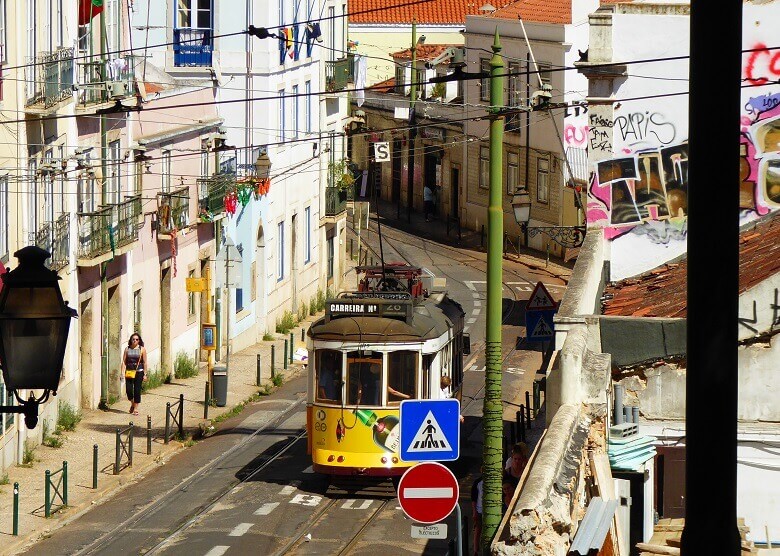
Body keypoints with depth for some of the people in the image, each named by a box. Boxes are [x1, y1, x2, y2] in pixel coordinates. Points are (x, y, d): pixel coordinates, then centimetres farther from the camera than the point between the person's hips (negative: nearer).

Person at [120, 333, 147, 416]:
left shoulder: (142, 349, 1)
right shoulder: (127, 349, 5)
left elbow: (144, 362, 1)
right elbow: (124, 362, 4)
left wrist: (145, 374, -3)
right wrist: (122, 372, -4)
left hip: (139, 372, -2)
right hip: (129, 372, 2)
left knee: (137, 390, -1)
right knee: (128, 390, -5)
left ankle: (135, 409, 9)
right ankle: (132, 403, 24)